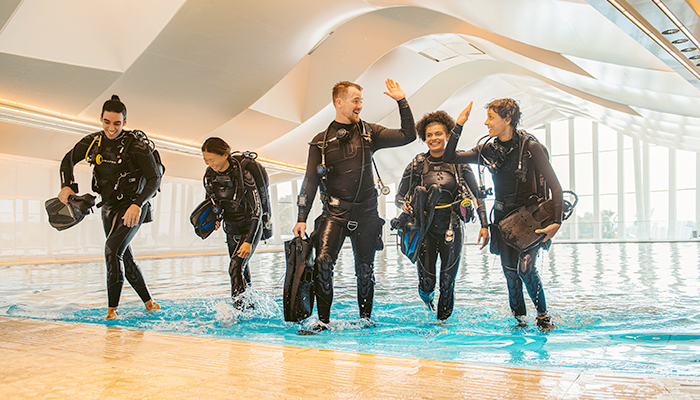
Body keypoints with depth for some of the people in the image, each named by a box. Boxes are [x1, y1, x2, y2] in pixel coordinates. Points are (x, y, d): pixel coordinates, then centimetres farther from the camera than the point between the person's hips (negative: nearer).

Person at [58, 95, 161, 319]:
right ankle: (148, 301, 25)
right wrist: (67, 186, -3)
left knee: (113, 250, -21)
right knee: (125, 258, 11)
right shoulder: (93, 141, 1)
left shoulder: (137, 144, -16)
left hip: (132, 208, -7)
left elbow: (154, 179, -17)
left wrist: (137, 205, -29)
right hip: (109, 208, 7)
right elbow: (68, 161, 15)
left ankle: (113, 308, -10)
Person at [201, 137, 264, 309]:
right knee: (241, 269, 11)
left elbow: (257, 210, -25)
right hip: (231, 228, 6)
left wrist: (249, 241, -31)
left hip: (250, 226, -6)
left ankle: (238, 305, -15)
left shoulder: (243, 173, -25)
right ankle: (250, 305, 25)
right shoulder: (210, 174, -6)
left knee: (236, 266, -20)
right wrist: (215, 218, -3)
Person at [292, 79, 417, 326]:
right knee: (323, 261, -17)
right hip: (334, 212, -1)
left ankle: (365, 318, 23)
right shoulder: (321, 141, 5)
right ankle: (323, 320, -6)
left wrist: (402, 101, 2)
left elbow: (407, 136, 6)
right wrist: (302, 218, -3)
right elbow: (311, 181, 3)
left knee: (365, 269, 7)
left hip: (366, 212, 1)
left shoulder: (369, 133, 9)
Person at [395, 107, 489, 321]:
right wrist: (405, 205, -14)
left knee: (447, 282, 3)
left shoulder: (459, 163, 0)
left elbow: (477, 195, 5)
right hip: (425, 229, 0)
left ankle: (444, 318, 28)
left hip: (452, 229, 0)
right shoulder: (416, 165, 1)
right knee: (427, 281, 0)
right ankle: (426, 293, 38)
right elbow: (399, 196, 8)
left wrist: (484, 225, -1)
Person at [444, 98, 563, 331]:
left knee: (525, 268, -17)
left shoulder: (530, 147, -13)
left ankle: (543, 315, 6)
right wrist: (459, 125, -4)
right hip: (504, 217, 5)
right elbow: (450, 157, 6)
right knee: (510, 271, 2)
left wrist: (557, 222, -22)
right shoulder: (489, 150, 2)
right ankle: (520, 319, 19)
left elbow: (555, 186, -14)